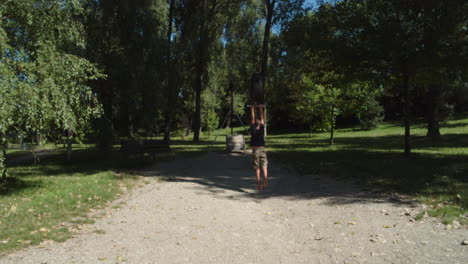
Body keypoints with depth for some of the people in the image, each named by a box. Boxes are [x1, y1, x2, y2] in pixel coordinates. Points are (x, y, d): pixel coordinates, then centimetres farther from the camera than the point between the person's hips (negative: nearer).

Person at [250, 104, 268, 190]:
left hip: (255, 150, -1)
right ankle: (265, 181, -22)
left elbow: (252, 118, 4)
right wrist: (260, 108, 18)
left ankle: (258, 184, 1)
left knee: (257, 168, 3)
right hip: (262, 149, 1)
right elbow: (262, 118, 9)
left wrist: (252, 109, 12)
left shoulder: (253, 129, -4)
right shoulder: (262, 128, 0)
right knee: (264, 167, -4)